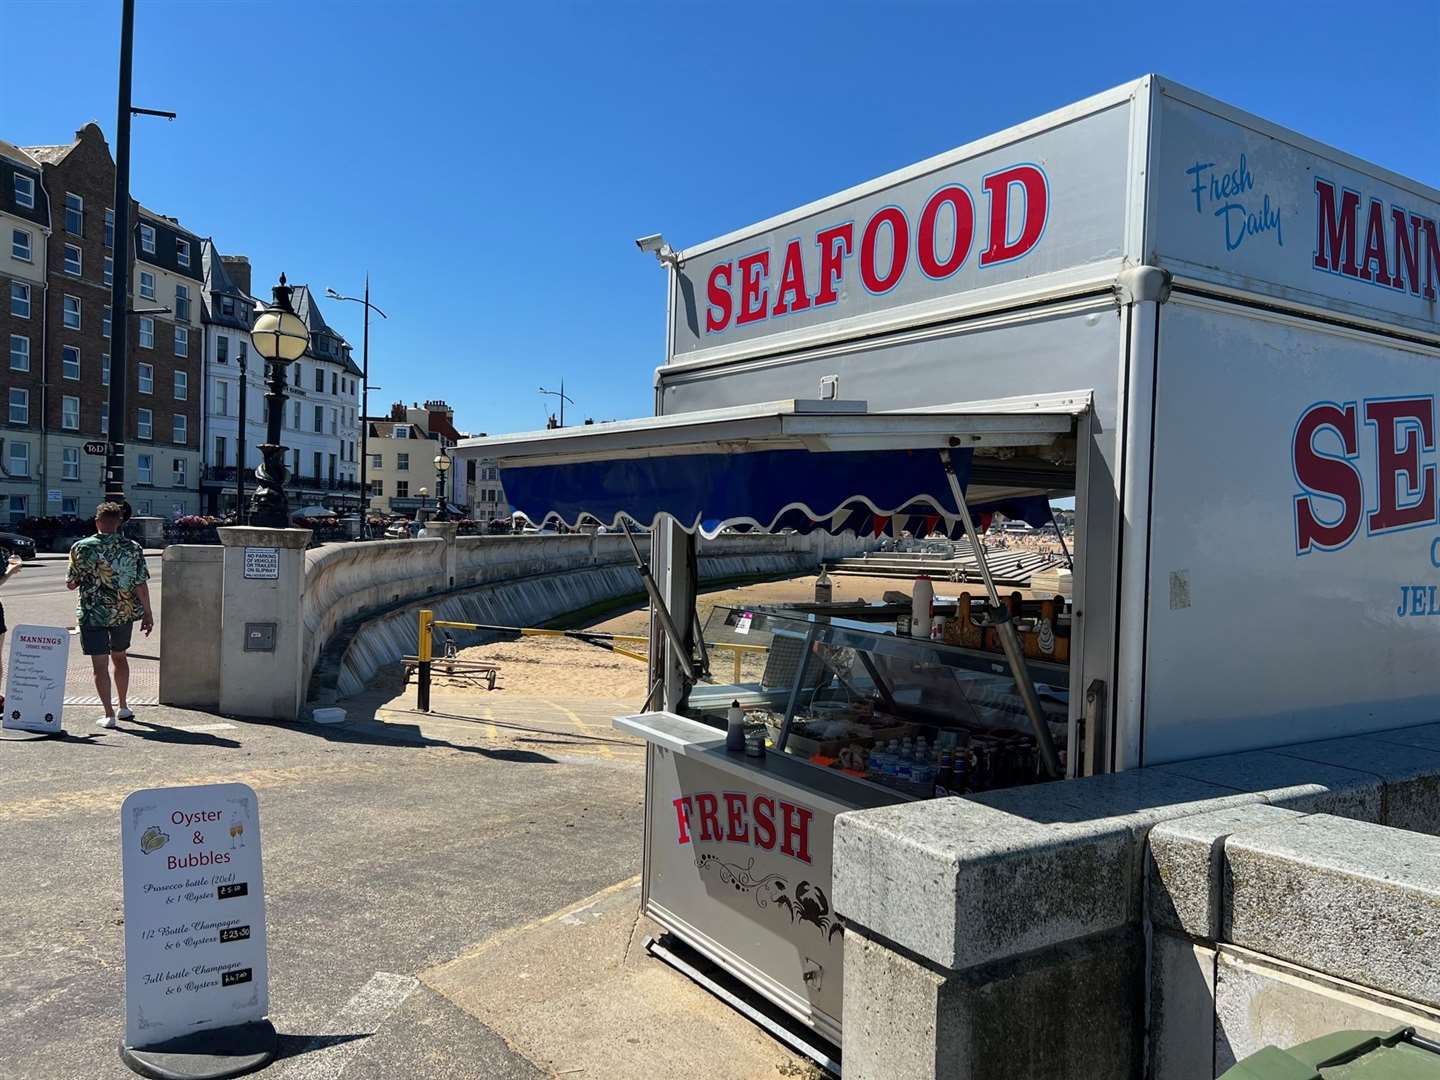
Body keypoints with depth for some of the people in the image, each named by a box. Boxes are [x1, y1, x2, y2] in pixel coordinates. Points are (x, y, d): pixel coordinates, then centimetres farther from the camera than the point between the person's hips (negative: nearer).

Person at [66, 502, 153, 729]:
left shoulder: (83, 548, -8)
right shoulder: (133, 548, -6)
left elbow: (71, 584, -3)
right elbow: (141, 585, -7)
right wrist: (147, 614, -1)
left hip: (93, 614, -3)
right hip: (125, 614, 3)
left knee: (100, 665, 2)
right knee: (119, 657, 21)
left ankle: (109, 715, -1)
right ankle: (123, 707, 28)